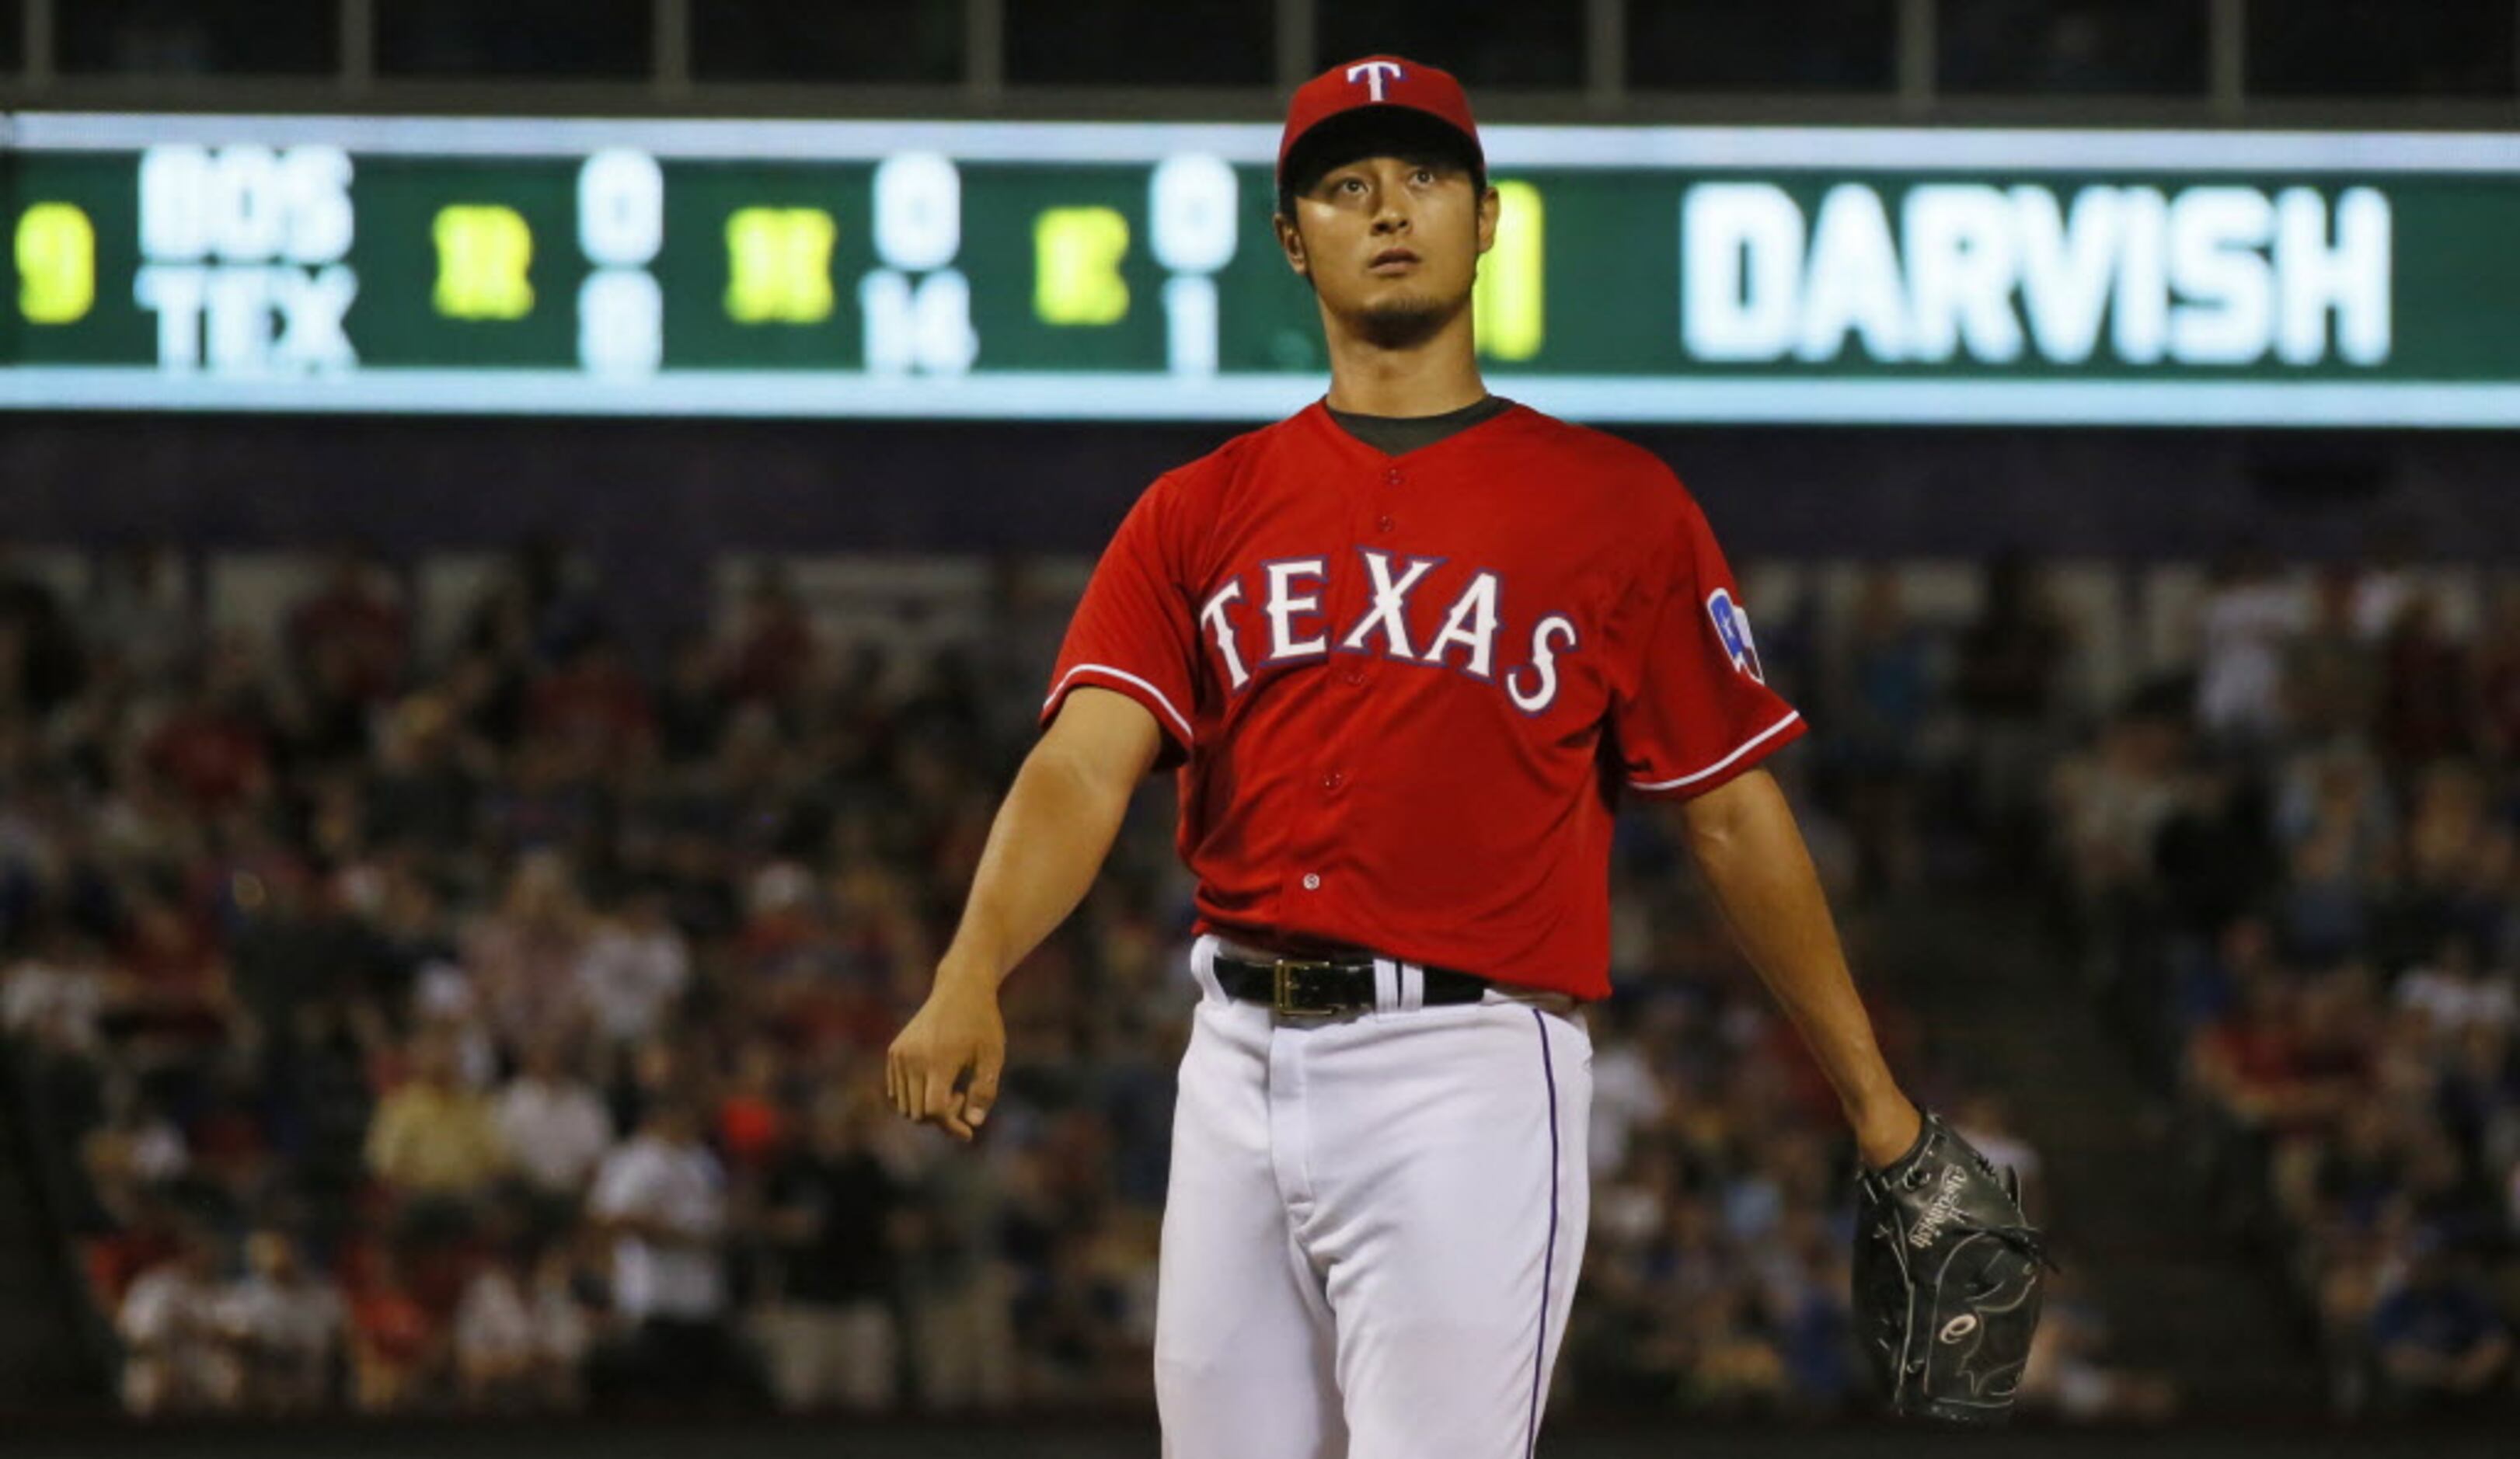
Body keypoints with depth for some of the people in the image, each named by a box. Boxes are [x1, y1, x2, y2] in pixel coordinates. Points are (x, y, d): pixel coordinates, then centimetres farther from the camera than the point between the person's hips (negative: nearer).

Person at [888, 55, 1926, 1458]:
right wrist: (972, 979, -21)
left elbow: (1732, 812, 8)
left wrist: (1869, 1087, 8)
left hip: (1471, 1077, -4)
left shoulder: (1616, 504, 5)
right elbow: (1085, 767, -2)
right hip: (1241, 1066, 4)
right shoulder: (1201, 513, 11)